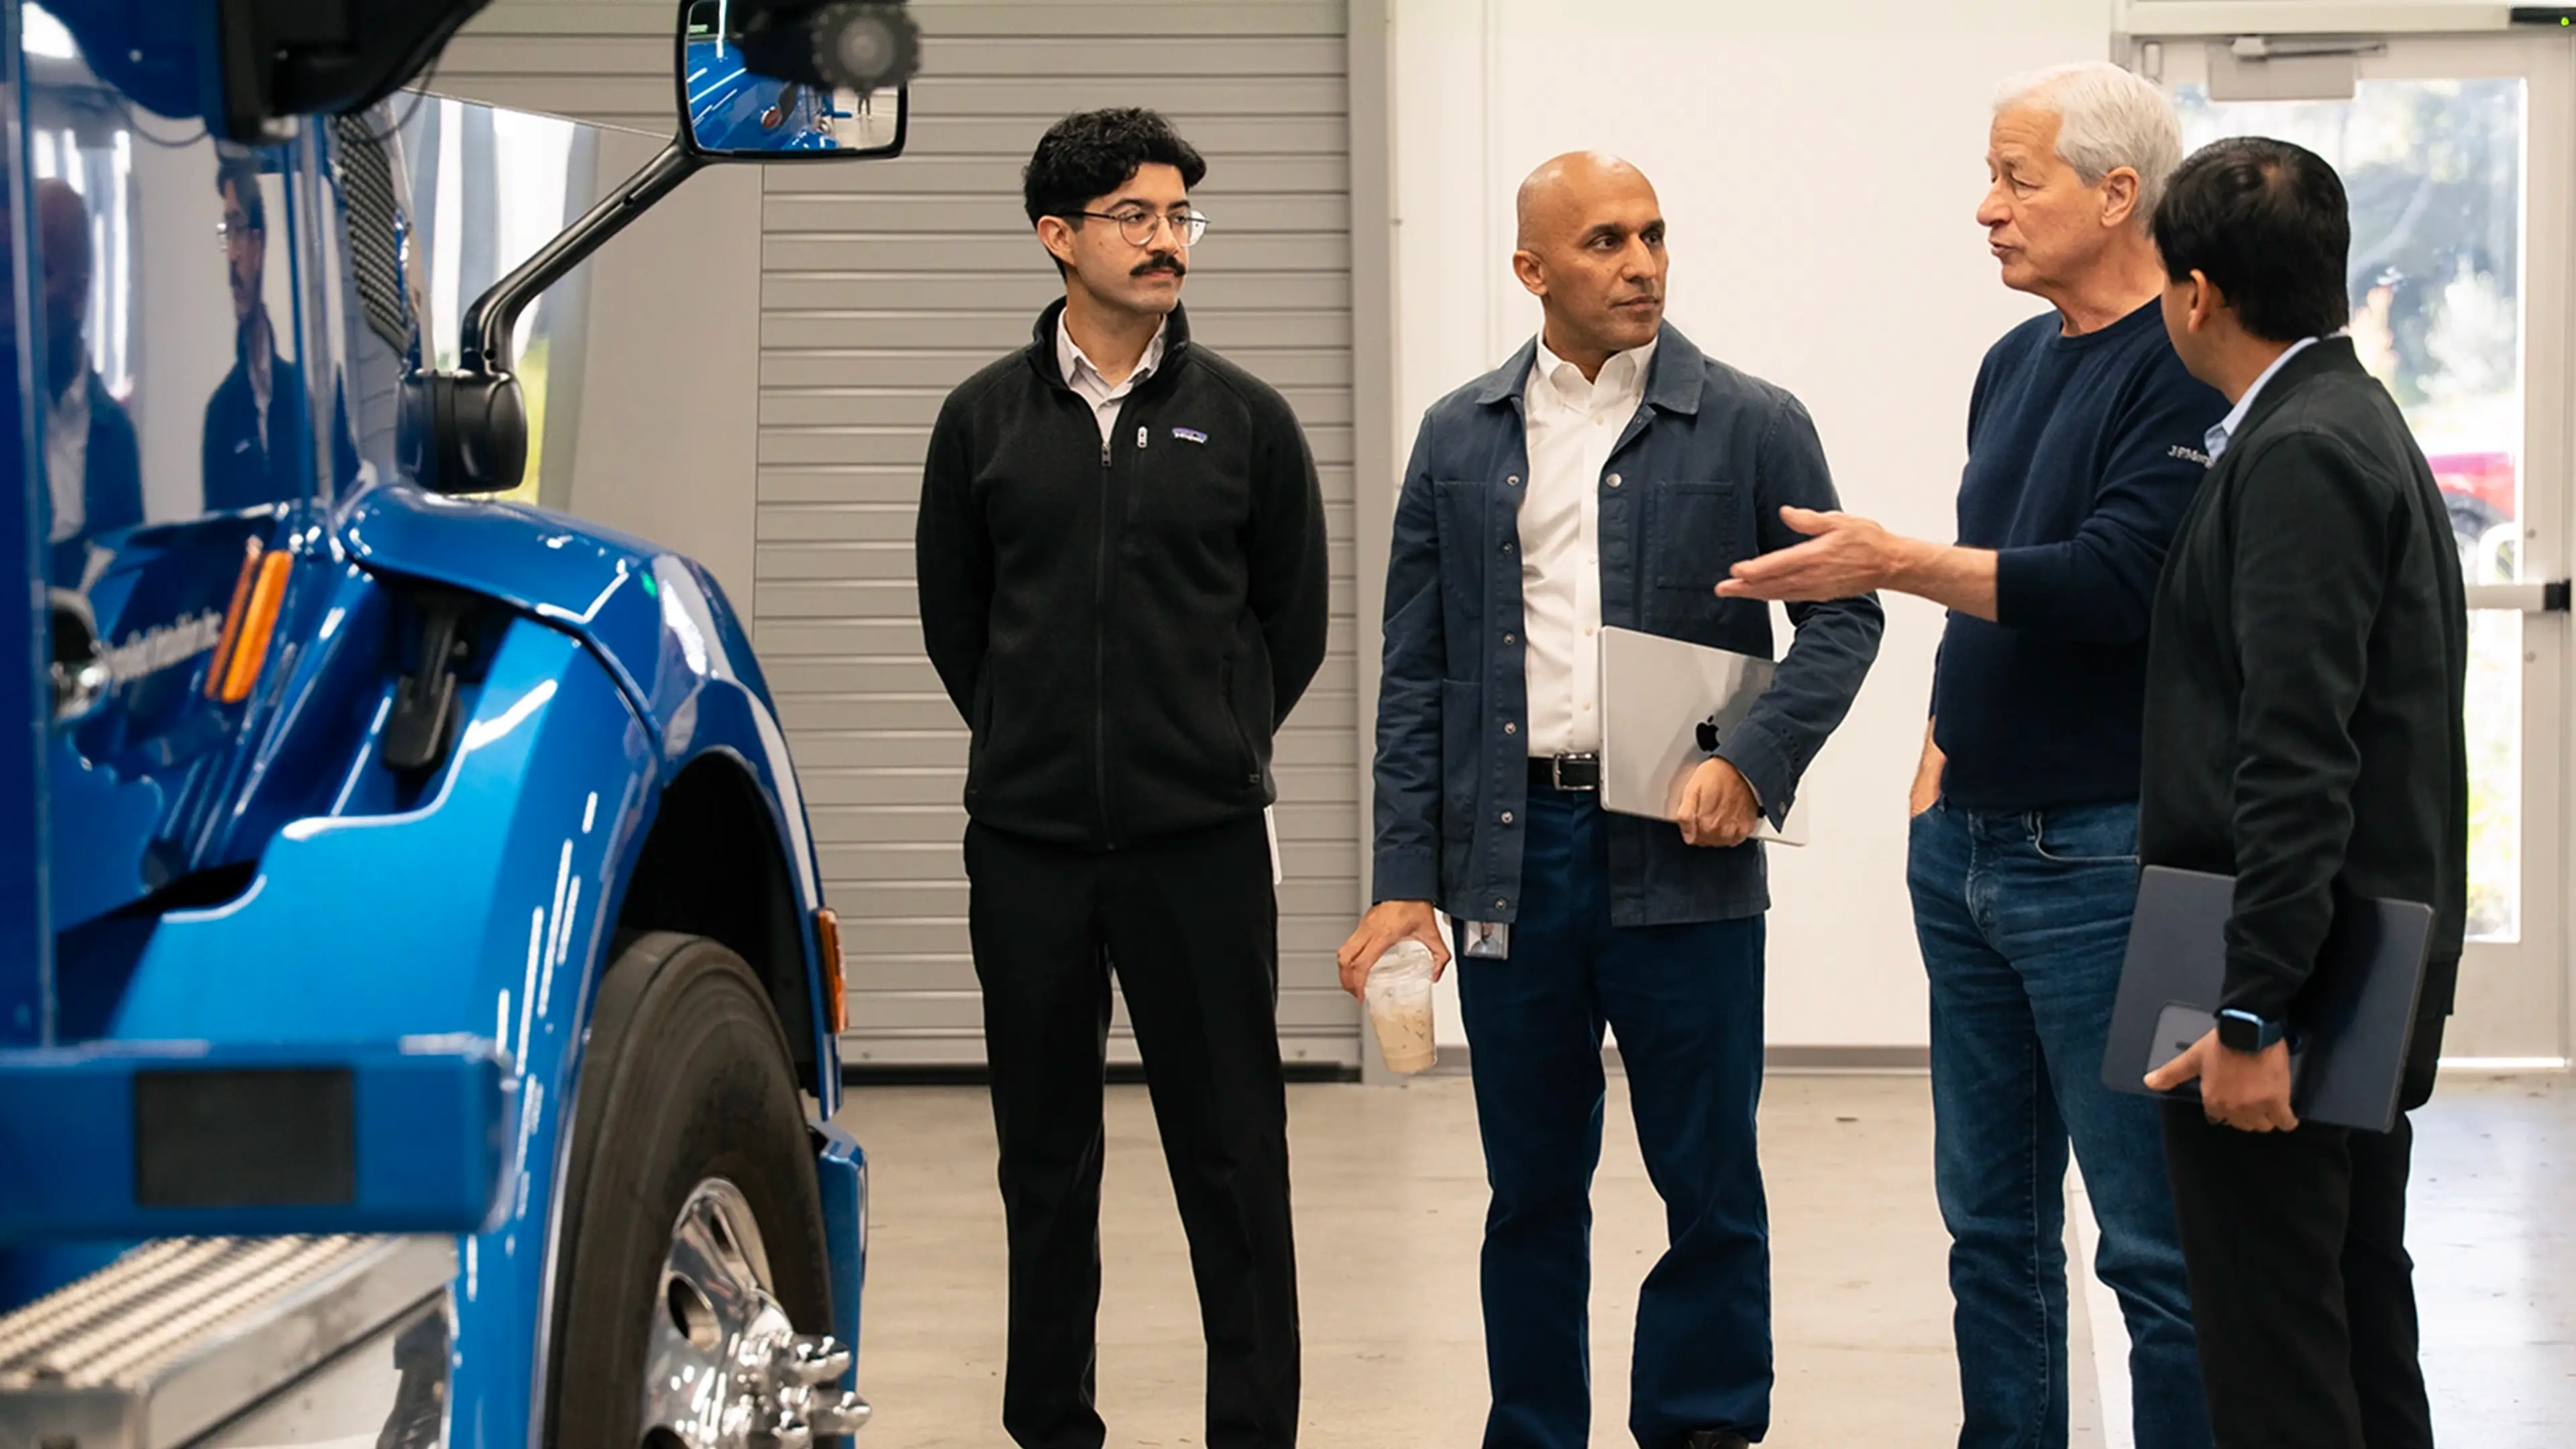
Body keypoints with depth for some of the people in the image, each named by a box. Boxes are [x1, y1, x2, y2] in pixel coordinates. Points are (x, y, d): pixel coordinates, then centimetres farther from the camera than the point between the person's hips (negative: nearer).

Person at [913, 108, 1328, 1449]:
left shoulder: (1246, 420, 3)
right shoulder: (985, 419, 5)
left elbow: (1292, 620, 12)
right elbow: (951, 619, 14)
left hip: (1202, 842, -1)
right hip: (1027, 845, 1)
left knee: (1231, 1153, 0)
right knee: (1043, 1152, 9)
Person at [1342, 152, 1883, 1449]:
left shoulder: (1751, 425, 1)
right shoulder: (1460, 439, 8)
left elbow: (1842, 613, 3)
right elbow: (1415, 673, 8)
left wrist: (1753, 762, -12)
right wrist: (1407, 881, 2)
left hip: (1681, 856, -2)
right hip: (1511, 854, 2)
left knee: (1709, 1181, 3)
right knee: (1531, 1188, 10)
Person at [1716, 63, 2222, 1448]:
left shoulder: (2187, 372, -12)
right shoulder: (2014, 364, 14)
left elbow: (2112, 581, -23)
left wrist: (1891, 563, -20)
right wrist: (1944, 750, 14)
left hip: (2102, 856, -9)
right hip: (1966, 846, 9)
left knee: (2156, 1240, -5)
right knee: (1993, 1222, 13)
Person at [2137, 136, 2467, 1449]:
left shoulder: (2300, 457, -16)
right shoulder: (2357, 427, 16)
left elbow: (2298, 758, -24)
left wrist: (2253, 1013, -25)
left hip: (2286, 991, -10)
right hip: (2366, 997, 10)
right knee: (2362, 1341, 16)